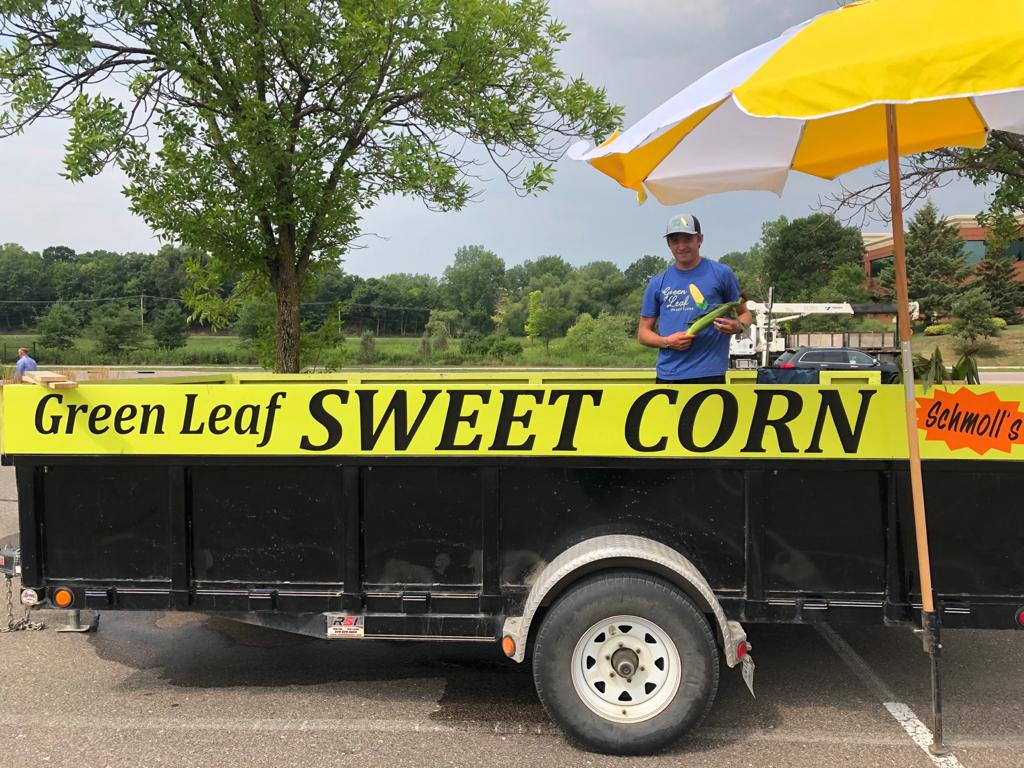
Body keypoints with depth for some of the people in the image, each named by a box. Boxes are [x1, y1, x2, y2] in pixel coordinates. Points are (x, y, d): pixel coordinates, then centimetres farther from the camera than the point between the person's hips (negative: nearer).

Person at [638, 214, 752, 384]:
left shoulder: (721, 274, 6)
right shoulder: (657, 284, 12)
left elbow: (744, 313, 12)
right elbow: (643, 333, 13)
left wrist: (737, 327, -12)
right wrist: (667, 342, -7)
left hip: (708, 374, -3)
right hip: (667, 375, 3)